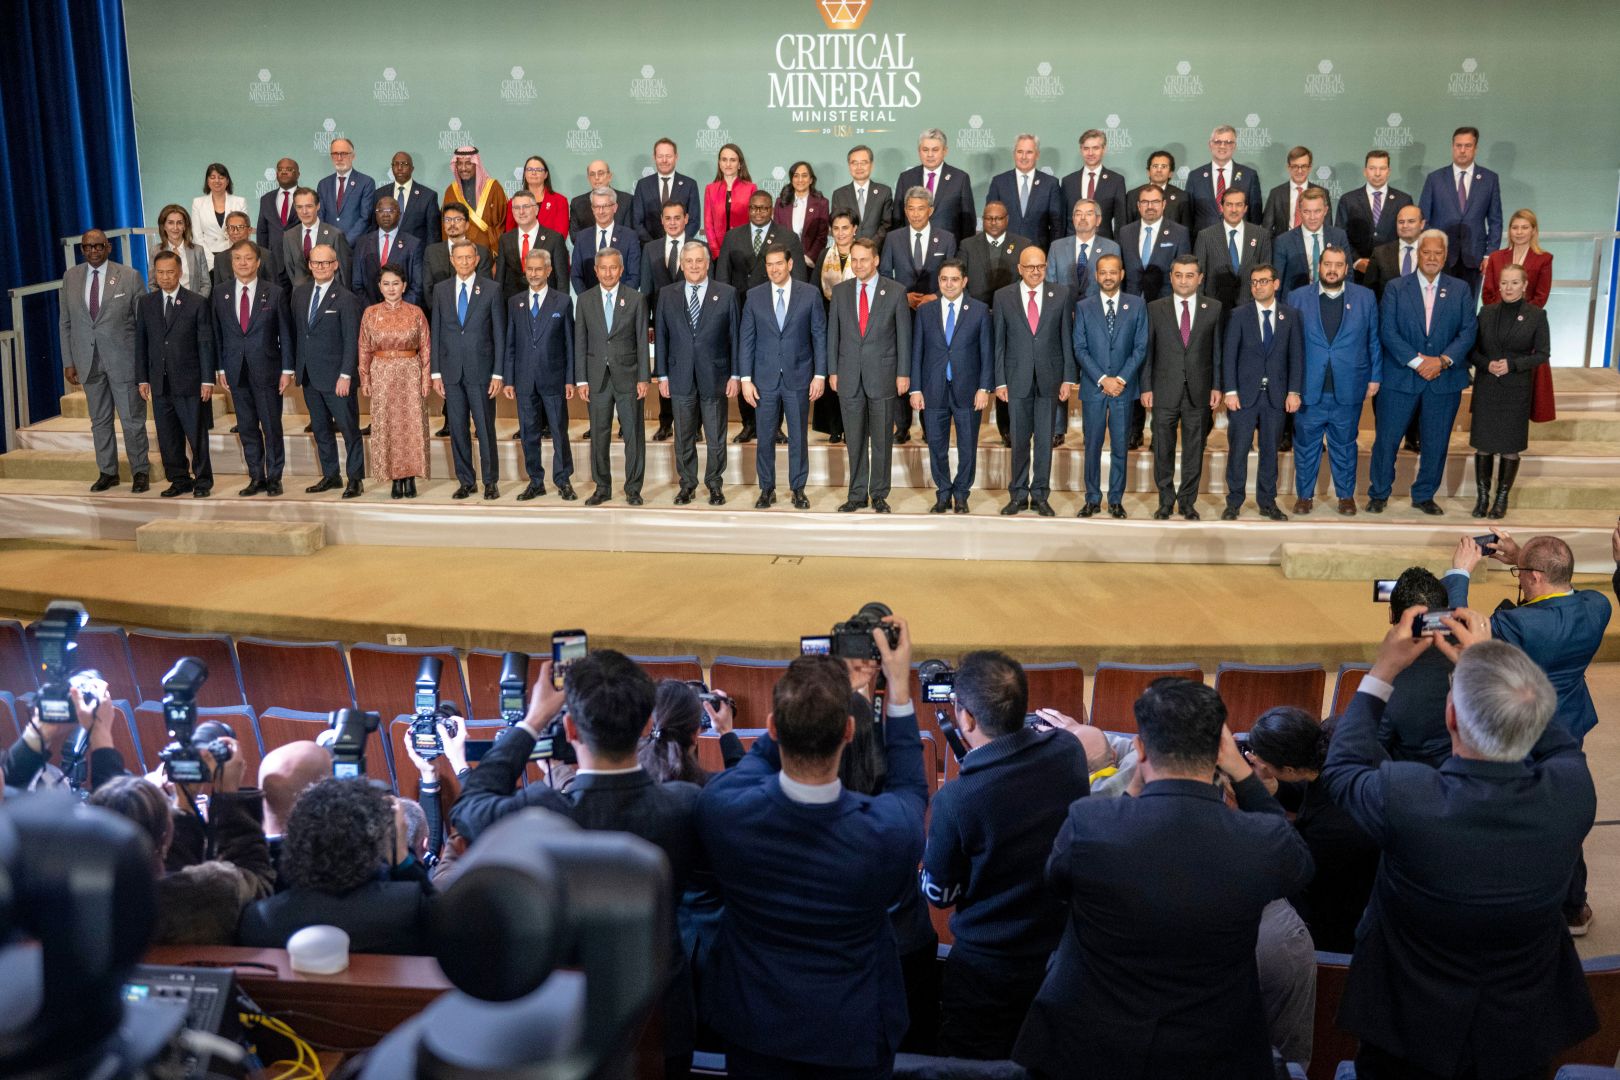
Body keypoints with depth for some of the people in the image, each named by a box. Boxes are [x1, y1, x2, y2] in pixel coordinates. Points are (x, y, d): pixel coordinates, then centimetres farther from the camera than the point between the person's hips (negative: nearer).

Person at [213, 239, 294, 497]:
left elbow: (285, 333, -2)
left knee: (272, 427, 3)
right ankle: (256, 477, 16)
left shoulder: (274, 293, -2)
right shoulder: (220, 296, 6)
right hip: (236, 373, 3)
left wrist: (287, 370, -6)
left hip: (267, 371, -3)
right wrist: (221, 370, 4)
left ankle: (274, 477, 14)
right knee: (247, 428, 8)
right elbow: (218, 335, 9)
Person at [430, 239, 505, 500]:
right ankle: (466, 481, 17)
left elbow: (499, 334, 0)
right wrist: (436, 372, 4)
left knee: (485, 428, 0)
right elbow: (436, 333, 9)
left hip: (480, 370, -3)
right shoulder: (441, 290, 8)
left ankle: (491, 482, 11)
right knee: (457, 429, 7)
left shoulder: (491, 289, 0)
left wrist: (498, 373, -6)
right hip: (451, 370, 3)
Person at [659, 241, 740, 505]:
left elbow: (735, 337, 1)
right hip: (680, 379, 1)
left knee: (716, 438, 6)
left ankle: (714, 485, 19)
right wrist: (662, 375, 1)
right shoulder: (667, 295, 5)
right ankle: (686, 485, 20)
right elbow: (660, 337, 6)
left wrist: (735, 375, -3)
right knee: (683, 438, 9)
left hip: (715, 377, -1)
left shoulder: (726, 294, 1)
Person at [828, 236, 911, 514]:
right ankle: (857, 494, 14)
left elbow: (904, 335, 0)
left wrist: (903, 373, -4)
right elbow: (833, 333, 9)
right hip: (849, 376, 2)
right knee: (854, 439, 7)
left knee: (882, 439, 4)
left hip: (882, 374, -2)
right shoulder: (840, 292, 6)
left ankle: (879, 494, 13)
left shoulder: (895, 293, -1)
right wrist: (832, 370, 4)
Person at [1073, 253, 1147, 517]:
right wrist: (1102, 379, -10)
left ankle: (1116, 500, 12)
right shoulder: (1083, 307, 5)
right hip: (1093, 387, 0)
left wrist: (1122, 379, -10)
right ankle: (1092, 499, 13)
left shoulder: (1137, 305, 5)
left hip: (1124, 387, 0)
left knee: (1120, 446, 4)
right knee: (1092, 446, 4)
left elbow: (1141, 347, 2)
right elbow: (1080, 349, 0)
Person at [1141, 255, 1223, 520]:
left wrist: (1217, 386, -1)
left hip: (1199, 391, 0)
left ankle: (1188, 501, 18)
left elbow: (1218, 350, 4)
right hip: (1165, 389, 0)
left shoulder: (1213, 308, 5)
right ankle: (1166, 501, 17)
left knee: (1194, 449, 7)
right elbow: (1147, 351, 3)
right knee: (1163, 449, 4)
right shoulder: (1155, 309, 3)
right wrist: (1146, 387, -1)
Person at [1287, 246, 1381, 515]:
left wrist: (1375, 377, 4)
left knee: (1345, 445, 10)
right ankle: (1304, 495, 20)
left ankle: (1346, 495, 22)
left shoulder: (1365, 298, 4)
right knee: (1306, 445, 7)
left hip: (1348, 389, 0)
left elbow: (1374, 340, 8)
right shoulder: (1298, 298, 2)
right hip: (1309, 389, 0)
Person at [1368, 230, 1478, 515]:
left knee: (1436, 443, 8)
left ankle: (1424, 495, 23)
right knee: (1387, 438, 2)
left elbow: (1469, 331, 0)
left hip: (1445, 378, 2)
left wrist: (1443, 360, -15)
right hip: (1401, 376, -1)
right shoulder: (1396, 289, 1)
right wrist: (1417, 361, -16)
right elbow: (1387, 331, -7)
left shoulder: (1460, 290, 6)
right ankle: (1378, 493, 18)